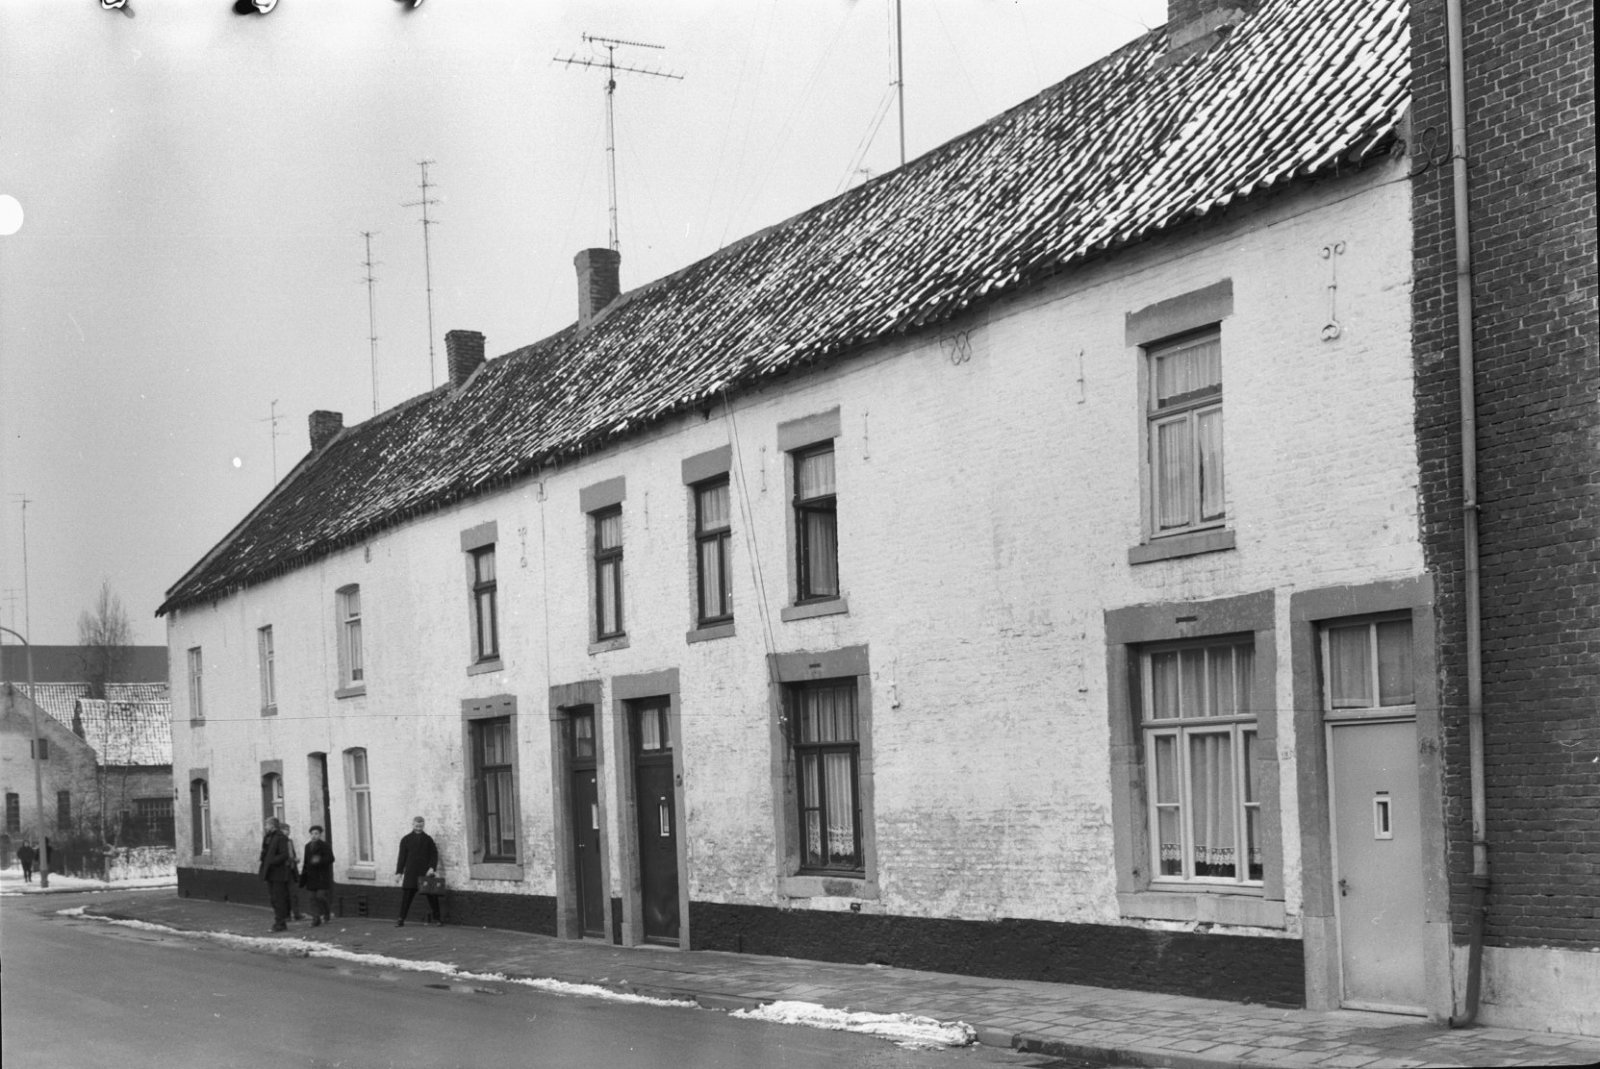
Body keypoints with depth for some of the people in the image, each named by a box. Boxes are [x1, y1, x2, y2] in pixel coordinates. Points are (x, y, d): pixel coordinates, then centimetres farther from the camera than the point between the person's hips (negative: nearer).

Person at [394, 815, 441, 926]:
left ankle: (435, 917, 11)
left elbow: (434, 854, 4)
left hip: (426, 872, 1)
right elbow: (402, 857, 7)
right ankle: (401, 919, 2)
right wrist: (399, 872, 1)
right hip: (411, 873, 0)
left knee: (432, 895, 0)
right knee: (406, 896, -3)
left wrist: (432, 867, -10)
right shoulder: (406, 840, 8)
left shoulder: (428, 839, 8)